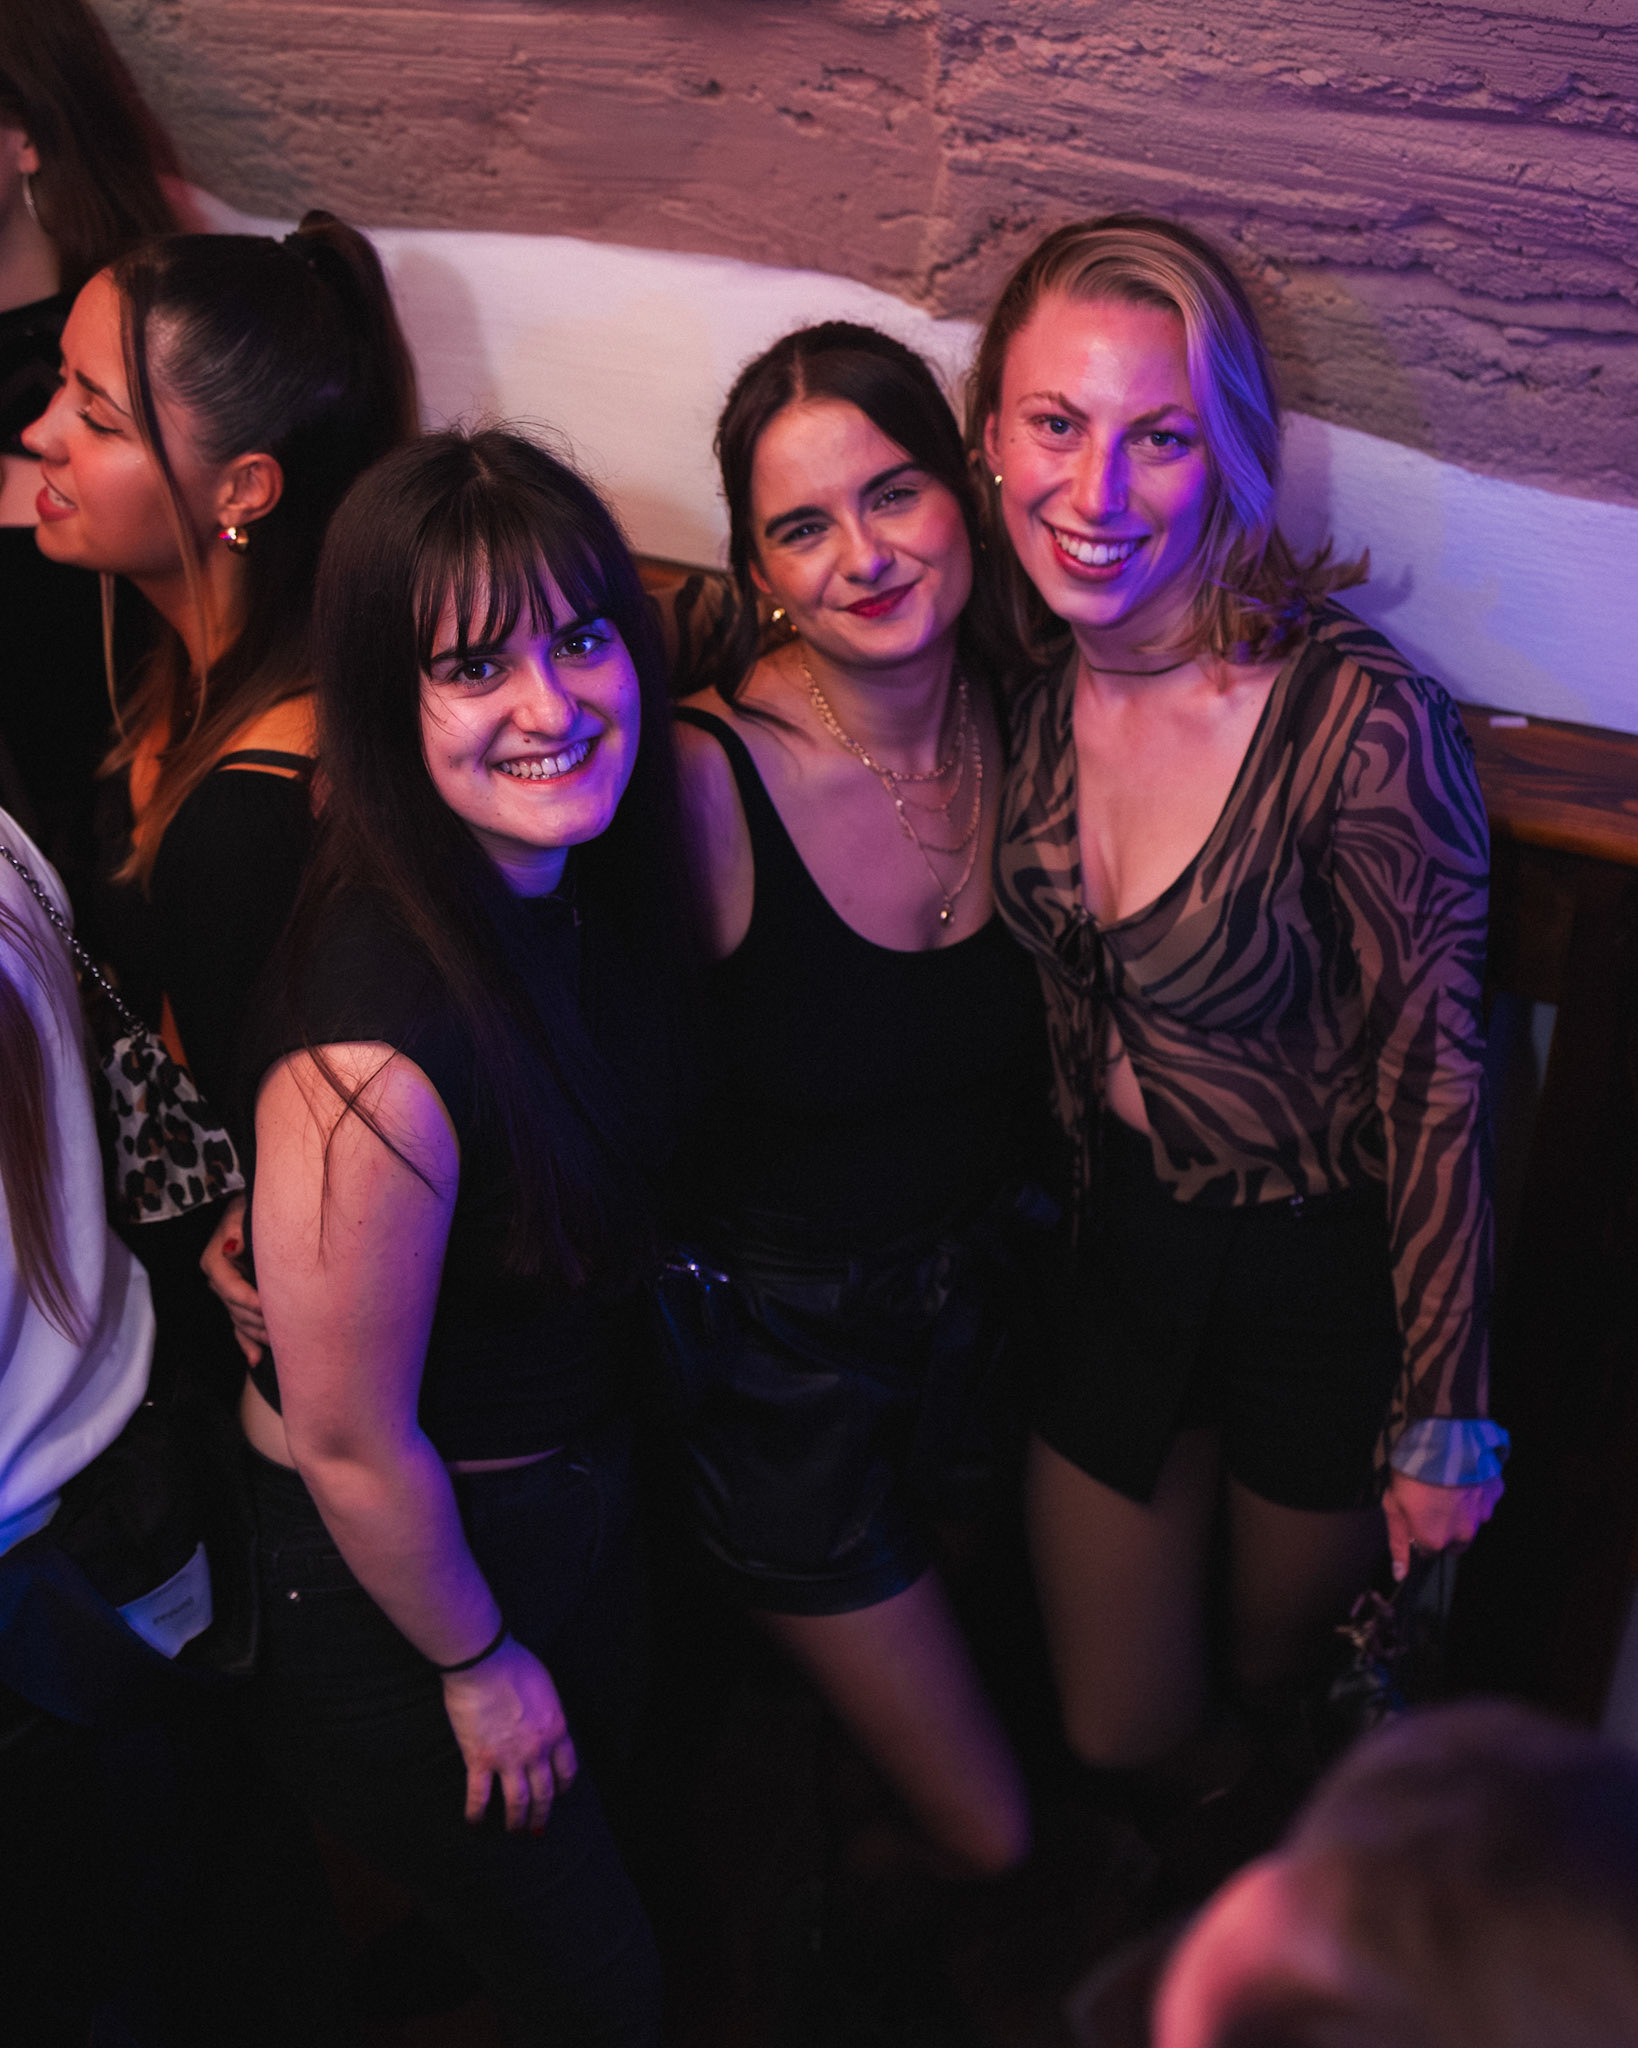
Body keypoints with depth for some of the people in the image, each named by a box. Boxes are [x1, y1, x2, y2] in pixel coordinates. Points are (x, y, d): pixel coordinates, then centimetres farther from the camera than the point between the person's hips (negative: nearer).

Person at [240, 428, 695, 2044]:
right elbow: (348, 1442, -26)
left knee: (605, 1800, 32)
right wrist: (478, 1664, -10)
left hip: (577, 1487, 7)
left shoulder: (583, 879, -12)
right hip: (396, 1588, -7)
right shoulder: (378, 1035, -38)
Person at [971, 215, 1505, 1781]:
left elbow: (1434, 1076, -20)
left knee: (1286, 1691, 25)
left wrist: (1443, 1419, -12)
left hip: (1325, 1273, -4)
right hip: (1118, 1245, 4)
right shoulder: (1031, 675, -10)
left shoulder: (1359, 718, -29)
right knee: (1117, 1737, 18)